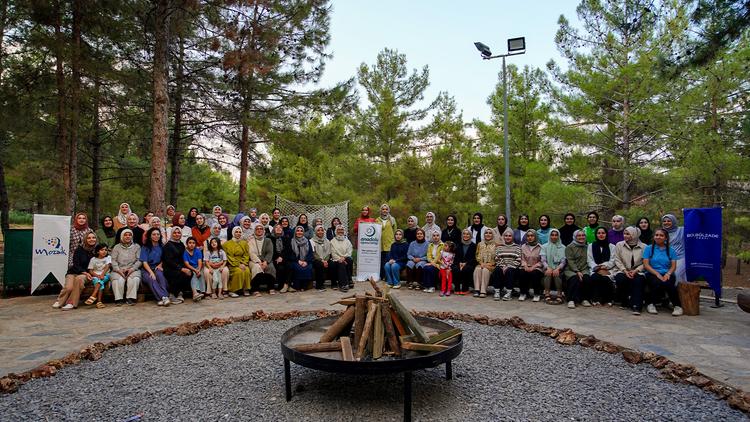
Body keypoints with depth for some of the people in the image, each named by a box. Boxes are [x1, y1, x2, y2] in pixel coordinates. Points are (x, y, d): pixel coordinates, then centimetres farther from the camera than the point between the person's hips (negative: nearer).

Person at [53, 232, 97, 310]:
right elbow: (76, 265, -5)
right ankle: (60, 301, 2)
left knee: (79, 278, -36)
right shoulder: (79, 249, -1)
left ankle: (71, 303, -30)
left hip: (87, 274, 0)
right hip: (73, 272, 0)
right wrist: (85, 272, -19)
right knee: (69, 287, -28)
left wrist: (89, 274, -6)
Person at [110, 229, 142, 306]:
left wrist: (132, 269, -13)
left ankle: (130, 298, -25)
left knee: (134, 279, -32)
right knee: (118, 280, -31)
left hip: (133, 269, 0)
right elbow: (113, 260, 4)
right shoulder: (116, 247, 16)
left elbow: (139, 260, 4)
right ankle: (118, 299, -22)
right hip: (119, 270, 1)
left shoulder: (137, 246, 14)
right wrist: (119, 270, -13)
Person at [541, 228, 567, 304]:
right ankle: (547, 296, -37)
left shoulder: (563, 247, 12)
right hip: (548, 268, 0)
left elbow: (563, 261, 2)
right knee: (548, 274, -32)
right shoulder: (544, 246, 13)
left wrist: (557, 269, -18)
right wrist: (548, 268, -18)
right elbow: (543, 260, 2)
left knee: (556, 274, -33)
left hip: (558, 269, 0)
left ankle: (559, 296, -37)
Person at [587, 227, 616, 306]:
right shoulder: (591, 246, 17)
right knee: (594, 278, -34)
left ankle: (608, 299, -16)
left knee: (605, 279, -34)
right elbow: (590, 261, 7)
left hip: (608, 270, -1)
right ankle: (596, 299, -21)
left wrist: (603, 266, -12)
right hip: (595, 270, 1)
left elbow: (612, 261, 4)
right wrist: (597, 268, -11)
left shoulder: (612, 246, 14)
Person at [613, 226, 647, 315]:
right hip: (622, 271, 1)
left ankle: (636, 306, -32)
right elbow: (617, 260, 3)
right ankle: (624, 301, -6)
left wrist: (636, 270, -14)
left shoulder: (643, 247, 6)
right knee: (621, 279, -31)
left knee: (638, 280, -33)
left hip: (637, 272, -1)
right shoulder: (619, 245, 9)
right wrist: (625, 271, -10)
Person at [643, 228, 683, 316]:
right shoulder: (648, 248, 10)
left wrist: (668, 274, -13)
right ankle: (650, 303, -14)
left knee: (669, 283, -34)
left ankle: (677, 306, -19)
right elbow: (646, 265, 0)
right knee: (657, 283, -35)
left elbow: (673, 266, 8)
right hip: (652, 274, -1)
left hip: (667, 274, 1)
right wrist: (657, 274, -13)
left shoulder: (671, 250, 16)